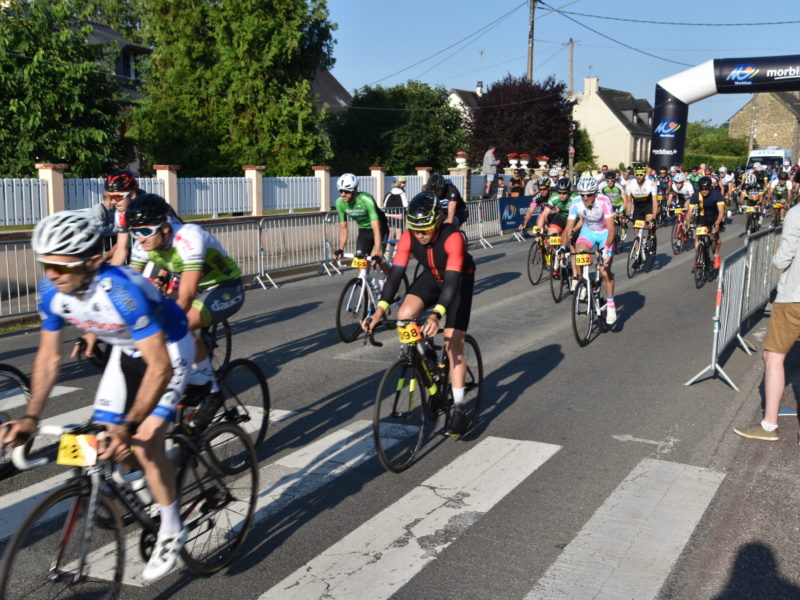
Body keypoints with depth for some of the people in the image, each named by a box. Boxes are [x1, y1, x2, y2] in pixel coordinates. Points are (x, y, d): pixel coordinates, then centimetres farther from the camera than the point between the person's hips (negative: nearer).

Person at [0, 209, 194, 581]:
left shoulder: (120, 290, -39)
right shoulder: (51, 291, -19)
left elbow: (160, 367, -40)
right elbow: (49, 357, -7)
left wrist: (128, 427, -45)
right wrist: (30, 417, -17)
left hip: (167, 350, -7)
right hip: (125, 352, 7)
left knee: (144, 444, -16)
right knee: (101, 438, 2)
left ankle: (171, 532, 4)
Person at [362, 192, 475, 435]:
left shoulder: (452, 238, -36)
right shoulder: (409, 237, -23)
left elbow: (452, 281, -44)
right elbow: (395, 274, -26)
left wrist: (436, 315, -58)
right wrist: (380, 309, -40)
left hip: (460, 280, -4)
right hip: (432, 277, 4)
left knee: (453, 344, -13)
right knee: (404, 316, -24)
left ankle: (458, 409, -4)